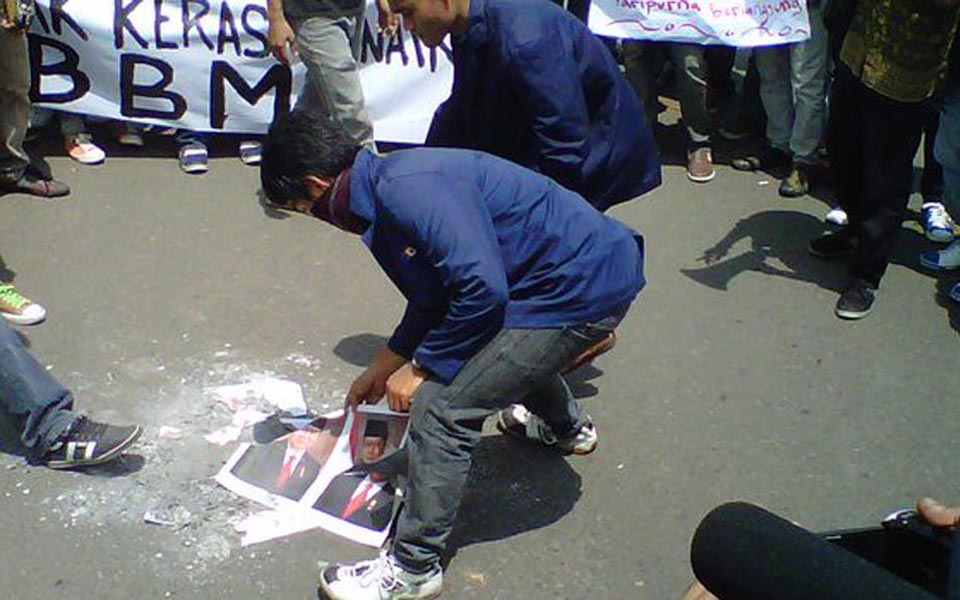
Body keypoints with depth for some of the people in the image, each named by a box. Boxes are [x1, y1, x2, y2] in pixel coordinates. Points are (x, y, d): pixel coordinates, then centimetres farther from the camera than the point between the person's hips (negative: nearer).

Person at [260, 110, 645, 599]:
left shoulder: (404, 189, -22)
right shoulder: (388, 187, 10)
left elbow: (481, 287, -27)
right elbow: (434, 296, 23)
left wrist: (420, 369, -15)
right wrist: (384, 367, 31)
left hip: (585, 288, -10)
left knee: (442, 406, -10)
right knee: (500, 344, 37)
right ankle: (568, 426, 64)